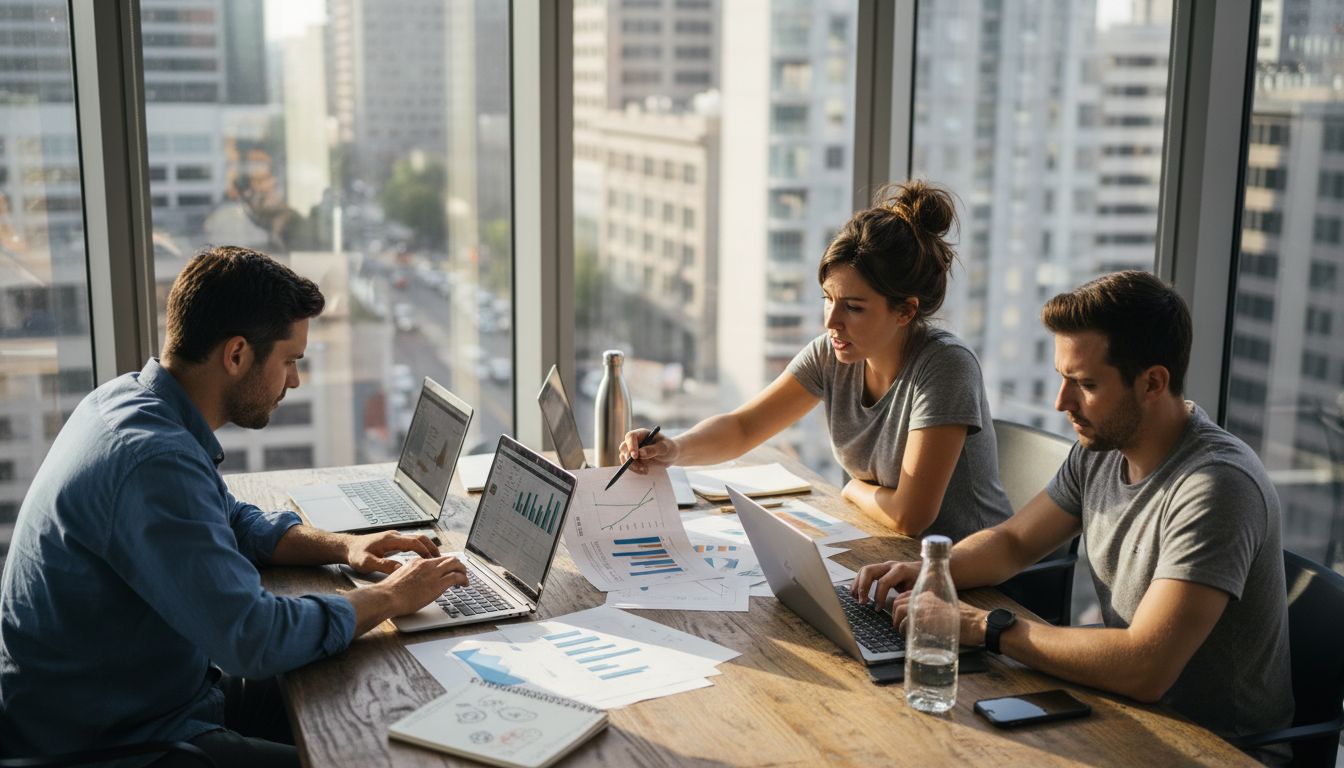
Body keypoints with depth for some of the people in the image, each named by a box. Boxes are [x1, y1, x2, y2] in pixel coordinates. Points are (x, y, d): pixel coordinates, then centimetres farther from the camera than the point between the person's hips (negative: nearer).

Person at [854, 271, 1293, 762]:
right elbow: (1013, 541, 11)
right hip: (1131, 703, 7)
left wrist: (986, 627, -27)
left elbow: (1144, 669, -34)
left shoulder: (1216, 486, -27)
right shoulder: (1101, 449, -2)